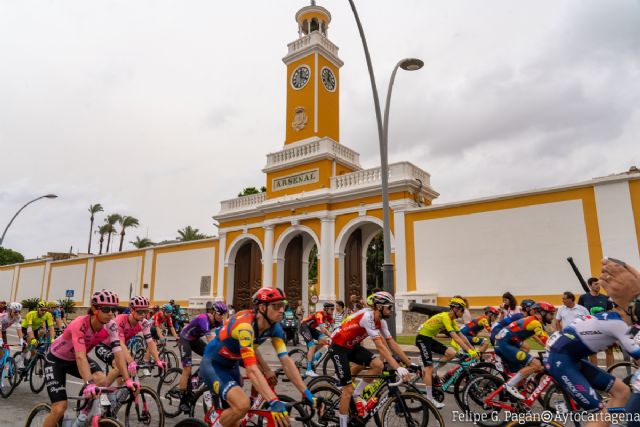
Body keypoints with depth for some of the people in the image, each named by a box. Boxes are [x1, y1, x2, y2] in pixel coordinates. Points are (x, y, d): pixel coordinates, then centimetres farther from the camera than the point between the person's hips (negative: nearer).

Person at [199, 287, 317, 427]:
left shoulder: (274, 327, -12)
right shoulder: (245, 326, -35)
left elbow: (286, 361, -13)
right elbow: (251, 370, -42)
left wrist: (307, 394, -20)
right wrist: (274, 402, -49)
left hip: (231, 364, 8)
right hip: (212, 364, -8)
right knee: (243, 405, -25)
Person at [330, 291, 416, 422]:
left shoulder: (381, 321, -2)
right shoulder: (368, 316, -29)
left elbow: (392, 343, 2)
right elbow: (380, 346, -35)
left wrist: (410, 363, 0)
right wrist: (398, 368, -39)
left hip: (352, 346, 8)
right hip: (338, 347, -8)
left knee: (378, 365, -12)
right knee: (348, 390, -8)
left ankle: (356, 394, 6)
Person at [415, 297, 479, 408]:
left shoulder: (452, 320, 5)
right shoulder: (445, 317, -23)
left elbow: (461, 336, 7)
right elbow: (455, 337, -30)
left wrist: (473, 349, 1)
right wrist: (469, 351, -33)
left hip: (430, 339, 9)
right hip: (422, 338, -9)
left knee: (452, 353, -6)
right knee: (429, 367, -10)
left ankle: (433, 371, 9)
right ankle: (429, 398, -5)